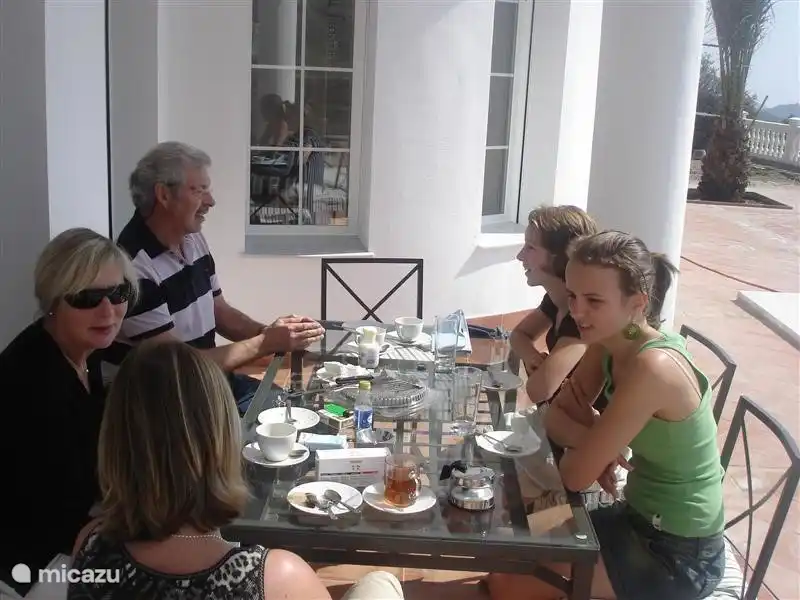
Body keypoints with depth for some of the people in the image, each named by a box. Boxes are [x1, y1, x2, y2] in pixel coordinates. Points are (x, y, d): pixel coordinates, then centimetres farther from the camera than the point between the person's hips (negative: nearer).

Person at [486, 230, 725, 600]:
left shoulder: (652, 367, -31)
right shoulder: (609, 341, -5)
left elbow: (575, 476, -25)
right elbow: (555, 415, 2)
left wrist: (588, 442, -5)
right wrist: (594, 442, -17)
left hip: (679, 554, -8)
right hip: (639, 518, 8)